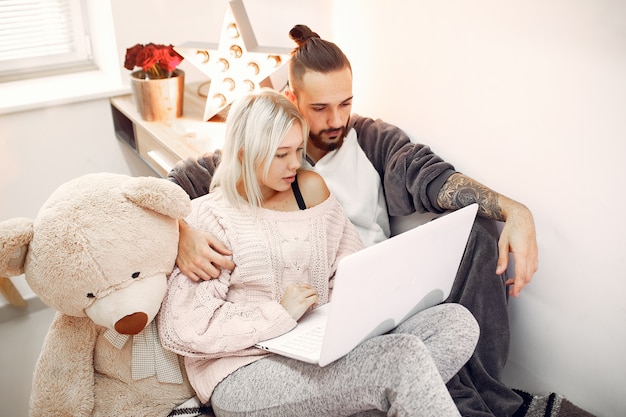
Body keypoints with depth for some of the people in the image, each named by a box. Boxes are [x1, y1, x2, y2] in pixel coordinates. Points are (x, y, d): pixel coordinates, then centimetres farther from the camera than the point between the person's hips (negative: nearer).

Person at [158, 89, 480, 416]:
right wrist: (280, 313, -14)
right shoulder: (210, 215, -5)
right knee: (404, 357, -28)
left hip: (321, 349, 7)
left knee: (458, 321, -12)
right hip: (245, 376, -7)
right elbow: (181, 328, -13)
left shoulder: (310, 188, 12)